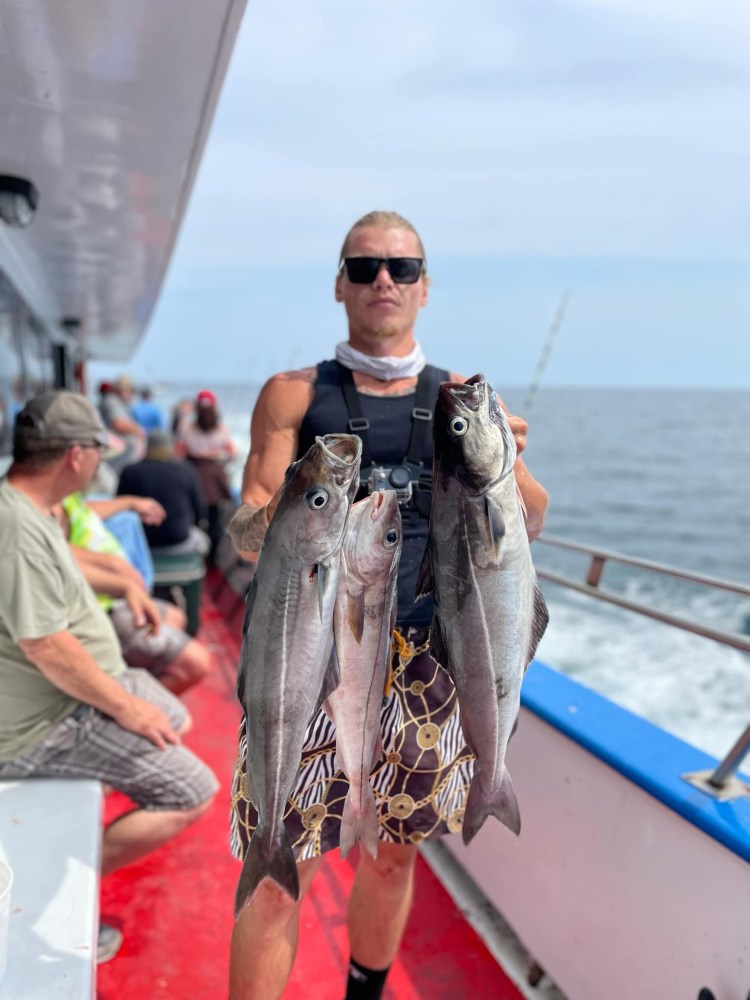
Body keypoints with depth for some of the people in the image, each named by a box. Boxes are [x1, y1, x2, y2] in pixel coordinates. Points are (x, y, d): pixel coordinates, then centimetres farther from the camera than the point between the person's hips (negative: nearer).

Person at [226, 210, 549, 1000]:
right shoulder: (294, 395, 1)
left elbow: (527, 524, 3)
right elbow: (246, 540, -5)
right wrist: (282, 510, -29)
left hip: (424, 666, 3)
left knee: (394, 856, 18)